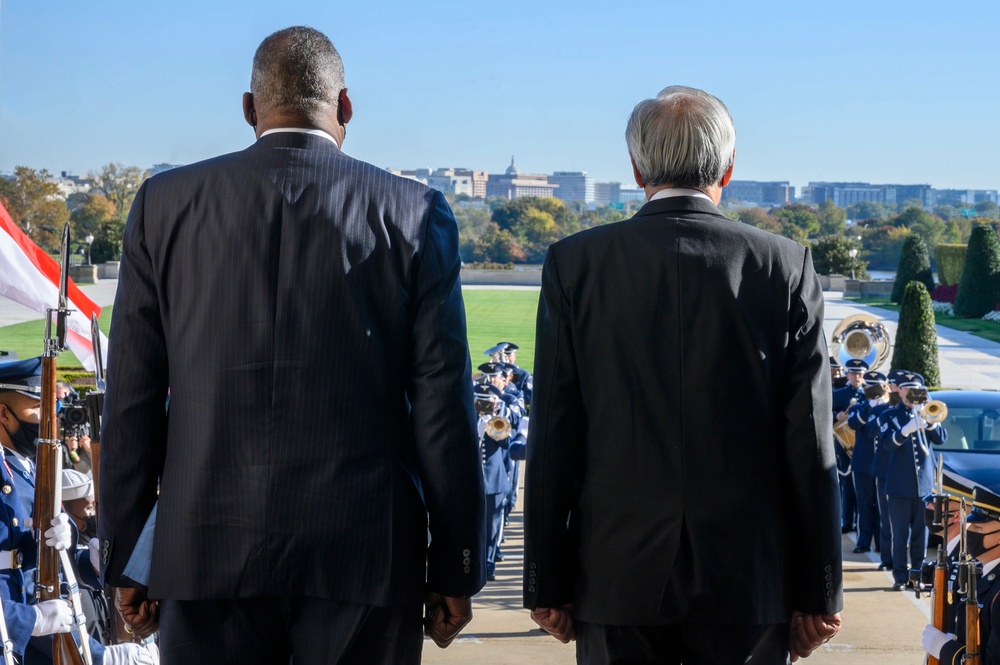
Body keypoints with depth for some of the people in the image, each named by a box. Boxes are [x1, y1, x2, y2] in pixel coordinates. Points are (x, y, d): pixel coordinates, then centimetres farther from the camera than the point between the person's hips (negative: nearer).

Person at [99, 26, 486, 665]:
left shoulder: (165, 204, 4)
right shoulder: (414, 213, 0)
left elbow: (132, 402, 5)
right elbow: (443, 408, -1)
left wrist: (124, 559, 11)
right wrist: (455, 570, 5)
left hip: (207, 557, 1)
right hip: (365, 557, -1)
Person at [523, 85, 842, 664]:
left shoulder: (575, 264, -2)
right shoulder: (787, 267, -2)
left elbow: (553, 440, -2)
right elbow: (811, 444, -3)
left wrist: (547, 584, 4)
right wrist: (818, 594, 3)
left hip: (616, 576, 0)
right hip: (751, 576, 0)